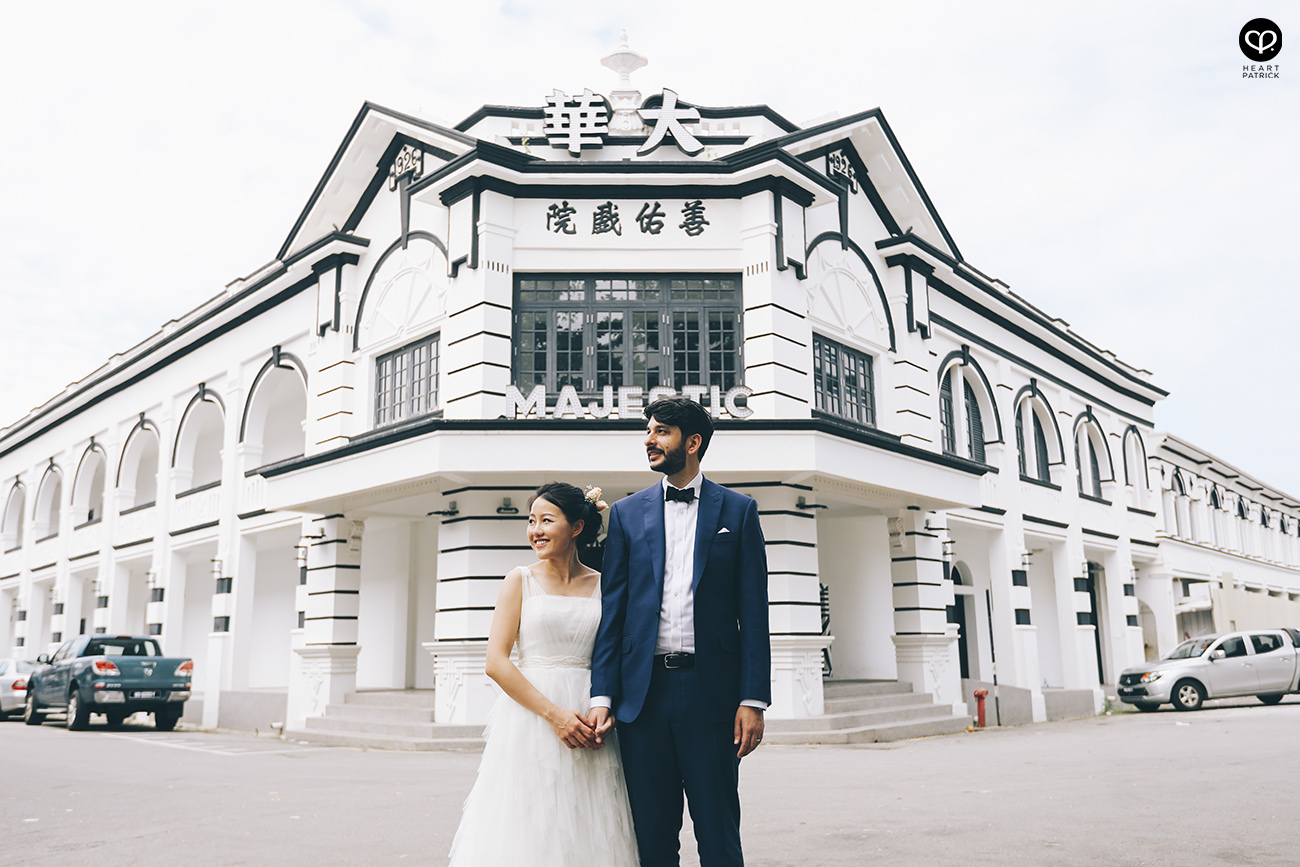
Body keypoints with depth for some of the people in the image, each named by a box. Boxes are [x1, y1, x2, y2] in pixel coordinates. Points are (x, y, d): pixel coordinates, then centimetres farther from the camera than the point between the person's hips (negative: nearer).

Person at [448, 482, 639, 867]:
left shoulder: (603, 586, 7)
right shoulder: (521, 581, 2)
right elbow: (496, 662, -5)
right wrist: (553, 713, -13)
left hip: (589, 722, 2)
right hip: (528, 717, -1)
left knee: (589, 833, 5)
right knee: (527, 833, 1)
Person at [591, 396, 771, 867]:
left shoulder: (738, 510, 5)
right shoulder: (626, 513, 10)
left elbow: (753, 613, 1)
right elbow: (612, 610, 7)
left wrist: (753, 699, -6)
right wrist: (602, 696, -1)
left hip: (711, 691, -2)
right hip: (644, 691, 2)